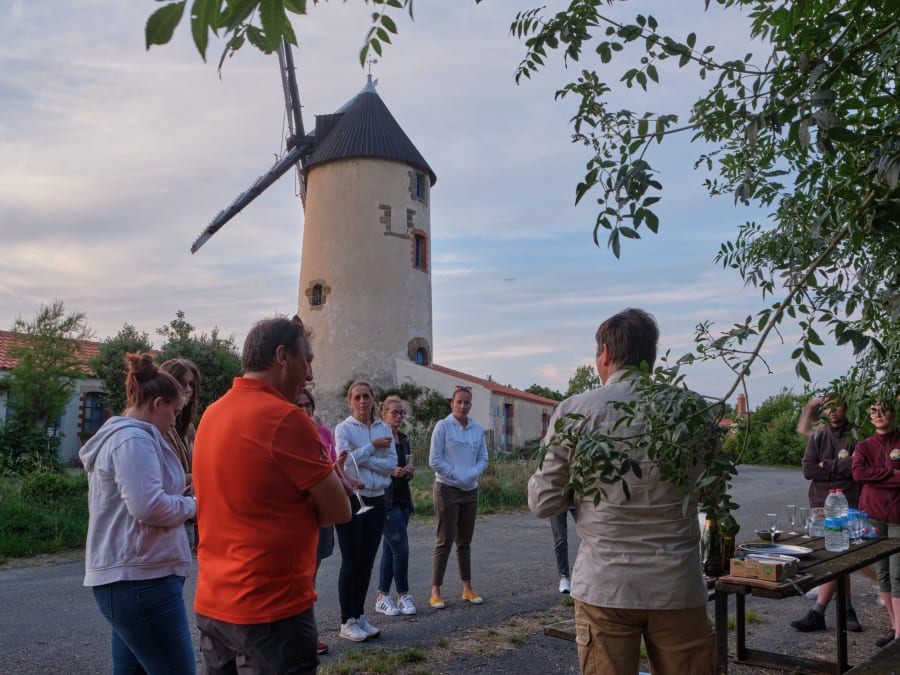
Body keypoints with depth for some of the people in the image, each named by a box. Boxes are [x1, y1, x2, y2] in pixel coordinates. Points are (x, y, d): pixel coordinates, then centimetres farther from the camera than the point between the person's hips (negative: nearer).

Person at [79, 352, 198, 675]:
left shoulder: (117, 436, 18)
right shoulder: (134, 439, -15)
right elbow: (149, 507, -25)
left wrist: (180, 501, 13)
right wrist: (192, 505, -8)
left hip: (129, 576, 11)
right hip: (140, 578, -11)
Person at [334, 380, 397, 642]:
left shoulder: (384, 429, 7)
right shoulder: (343, 428, -4)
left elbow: (391, 463, -4)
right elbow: (344, 460, -19)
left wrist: (362, 457, -14)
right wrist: (373, 447, -13)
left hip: (377, 500, 5)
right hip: (352, 499, -4)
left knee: (367, 561, 11)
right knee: (351, 562, 1)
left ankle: (359, 616, 23)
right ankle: (347, 622, 12)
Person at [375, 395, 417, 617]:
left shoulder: (404, 440, 14)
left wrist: (409, 472, 0)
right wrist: (391, 472, -22)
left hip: (403, 499, 8)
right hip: (386, 499, -8)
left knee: (390, 549, 10)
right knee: (401, 548, -7)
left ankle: (382, 598, 16)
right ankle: (403, 595, 8)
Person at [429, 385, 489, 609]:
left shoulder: (477, 429, 7)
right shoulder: (443, 426, -8)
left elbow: (483, 458, 9)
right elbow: (434, 459, -10)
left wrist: (472, 474, -8)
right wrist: (456, 475, -15)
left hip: (470, 490, 5)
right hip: (447, 489, -5)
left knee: (465, 542, 13)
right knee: (445, 541, -4)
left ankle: (467, 589, 22)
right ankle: (435, 592, 2)